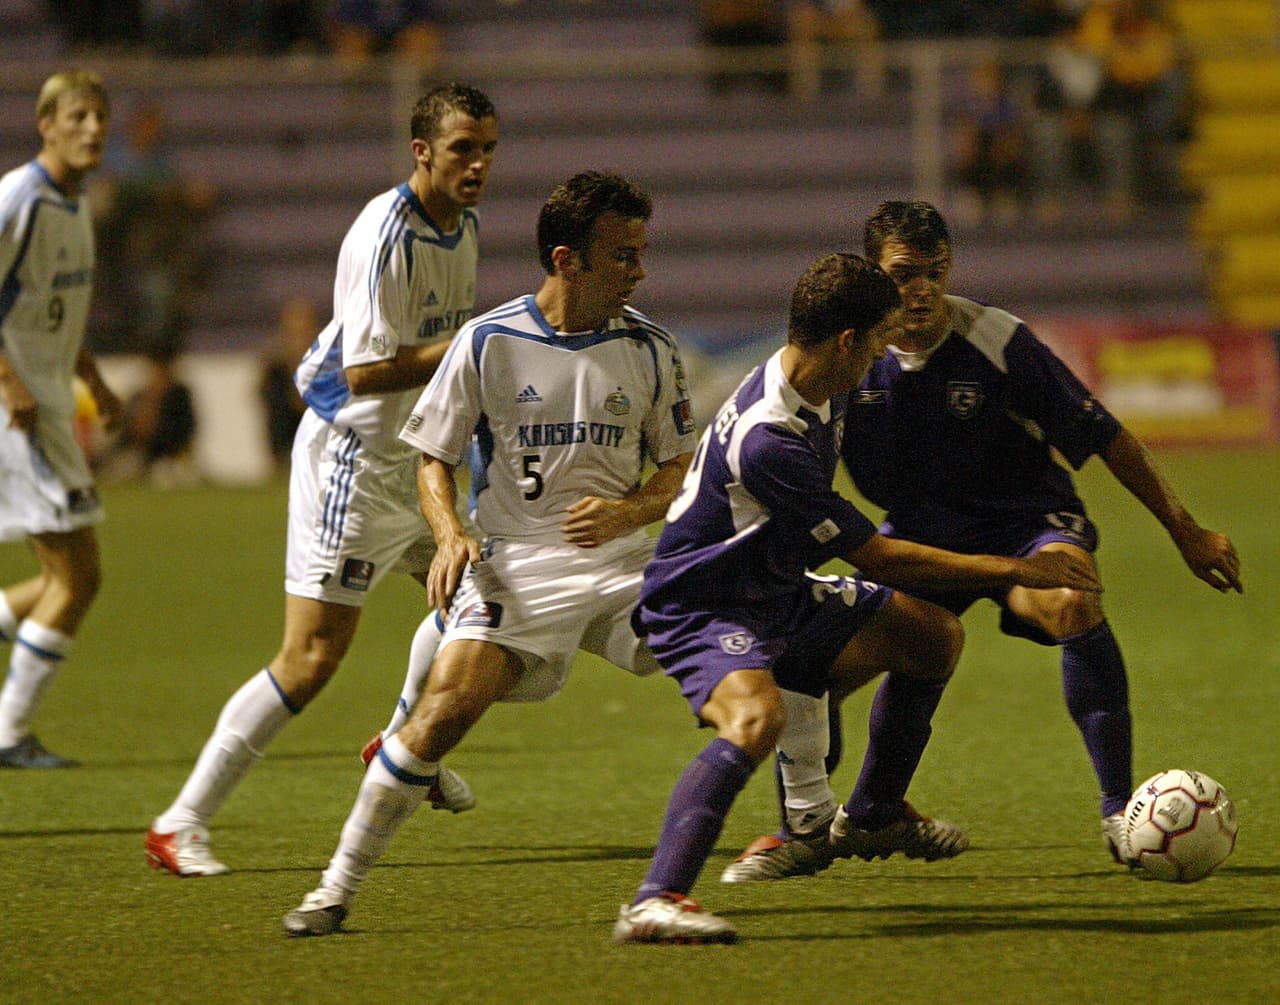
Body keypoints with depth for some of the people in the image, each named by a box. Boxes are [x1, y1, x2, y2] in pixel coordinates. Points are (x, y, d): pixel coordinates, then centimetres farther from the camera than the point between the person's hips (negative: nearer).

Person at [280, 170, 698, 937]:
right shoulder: (487, 343, -3)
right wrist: (451, 536, -12)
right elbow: (434, 458, 7)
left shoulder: (649, 349, 3)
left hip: (619, 559, 3)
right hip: (513, 563, -3)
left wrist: (630, 510, -9)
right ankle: (339, 888, -10)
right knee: (448, 705, -21)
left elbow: (680, 467, 12)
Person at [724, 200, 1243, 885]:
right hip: (917, 533, 3)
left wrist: (1186, 532, -8)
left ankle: (1119, 812, -27)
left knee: (1072, 603, -35)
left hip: (1024, 520, -3)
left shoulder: (996, 341, -18)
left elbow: (1105, 438, -11)